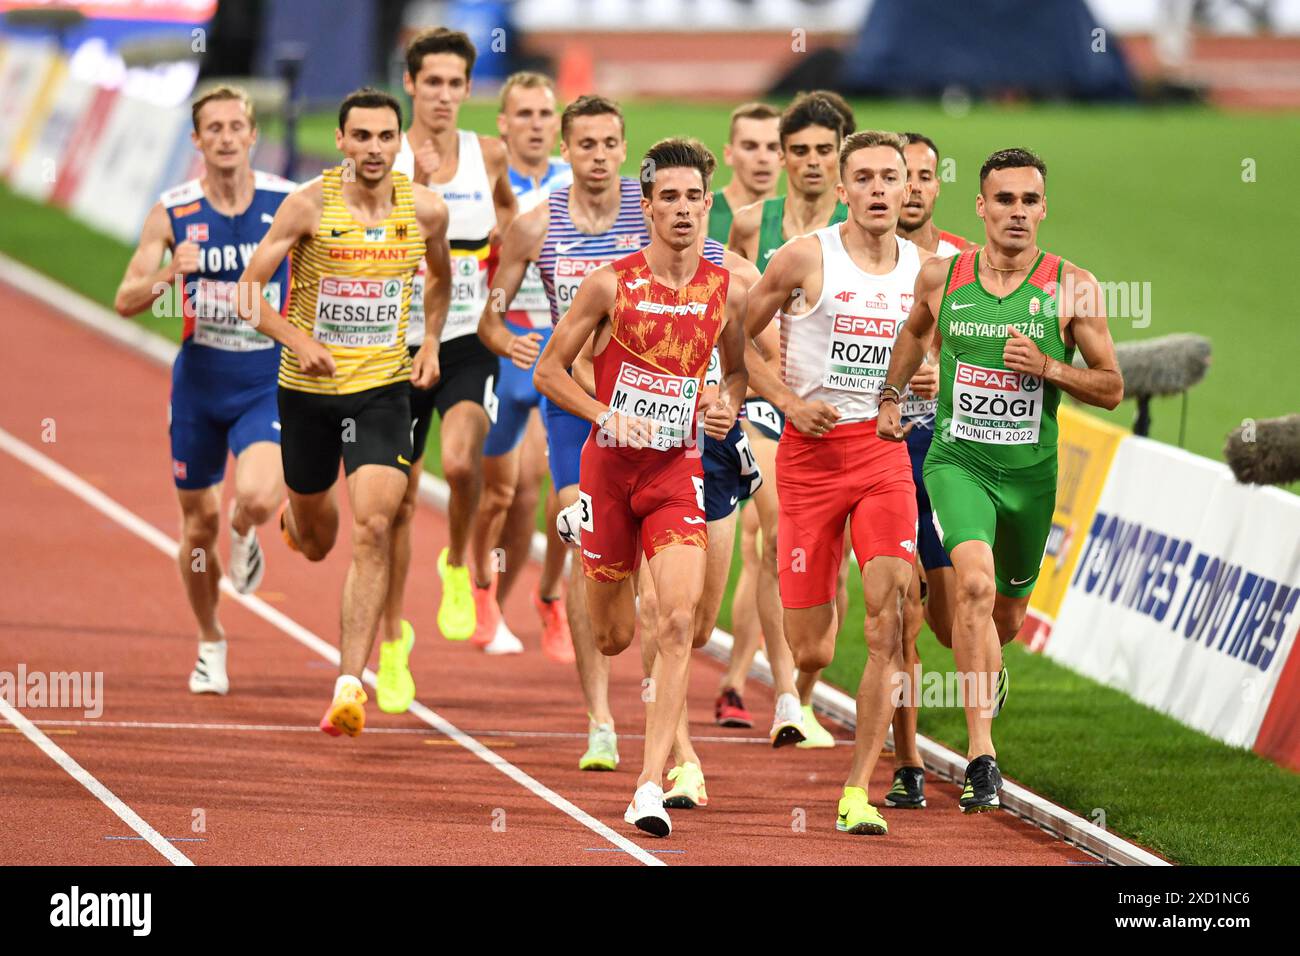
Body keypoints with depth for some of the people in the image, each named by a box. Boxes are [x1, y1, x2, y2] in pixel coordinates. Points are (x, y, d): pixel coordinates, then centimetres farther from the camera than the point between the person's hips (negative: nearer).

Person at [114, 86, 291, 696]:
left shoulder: (288, 204, -8)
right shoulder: (173, 213, -6)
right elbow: (125, 301, -7)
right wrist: (170, 273, -26)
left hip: (268, 383, -1)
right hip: (199, 379, 1)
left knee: (258, 497, -26)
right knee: (199, 520, 9)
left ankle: (245, 537, 13)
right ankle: (210, 645, 32)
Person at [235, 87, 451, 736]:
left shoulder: (426, 210, -4)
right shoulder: (309, 206, -12)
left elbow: (439, 278, 19)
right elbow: (247, 290, -10)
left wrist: (431, 343, 5)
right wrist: (296, 339, -25)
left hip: (383, 389, 0)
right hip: (308, 389, 0)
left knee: (373, 530, -17)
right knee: (315, 544, 16)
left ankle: (349, 685, -17)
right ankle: (296, 516, 57)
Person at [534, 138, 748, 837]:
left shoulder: (726, 293, 0)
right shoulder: (611, 284, -8)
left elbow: (737, 369, 20)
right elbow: (548, 371, -2)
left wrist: (728, 406, -2)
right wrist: (607, 415, -17)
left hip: (677, 471, 1)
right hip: (609, 465, -1)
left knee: (678, 622, -17)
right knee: (613, 637, 8)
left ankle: (651, 784, -16)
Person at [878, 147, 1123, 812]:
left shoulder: (1072, 289, -6)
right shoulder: (941, 276, -1)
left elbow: (1111, 388, -3)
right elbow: (914, 333, 22)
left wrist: (1048, 367, -18)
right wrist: (890, 397, 15)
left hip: (1030, 472, 1)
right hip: (957, 460, -1)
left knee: (1008, 613, 17)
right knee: (975, 583, -26)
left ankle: (987, 670, 56)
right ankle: (981, 754, -29)